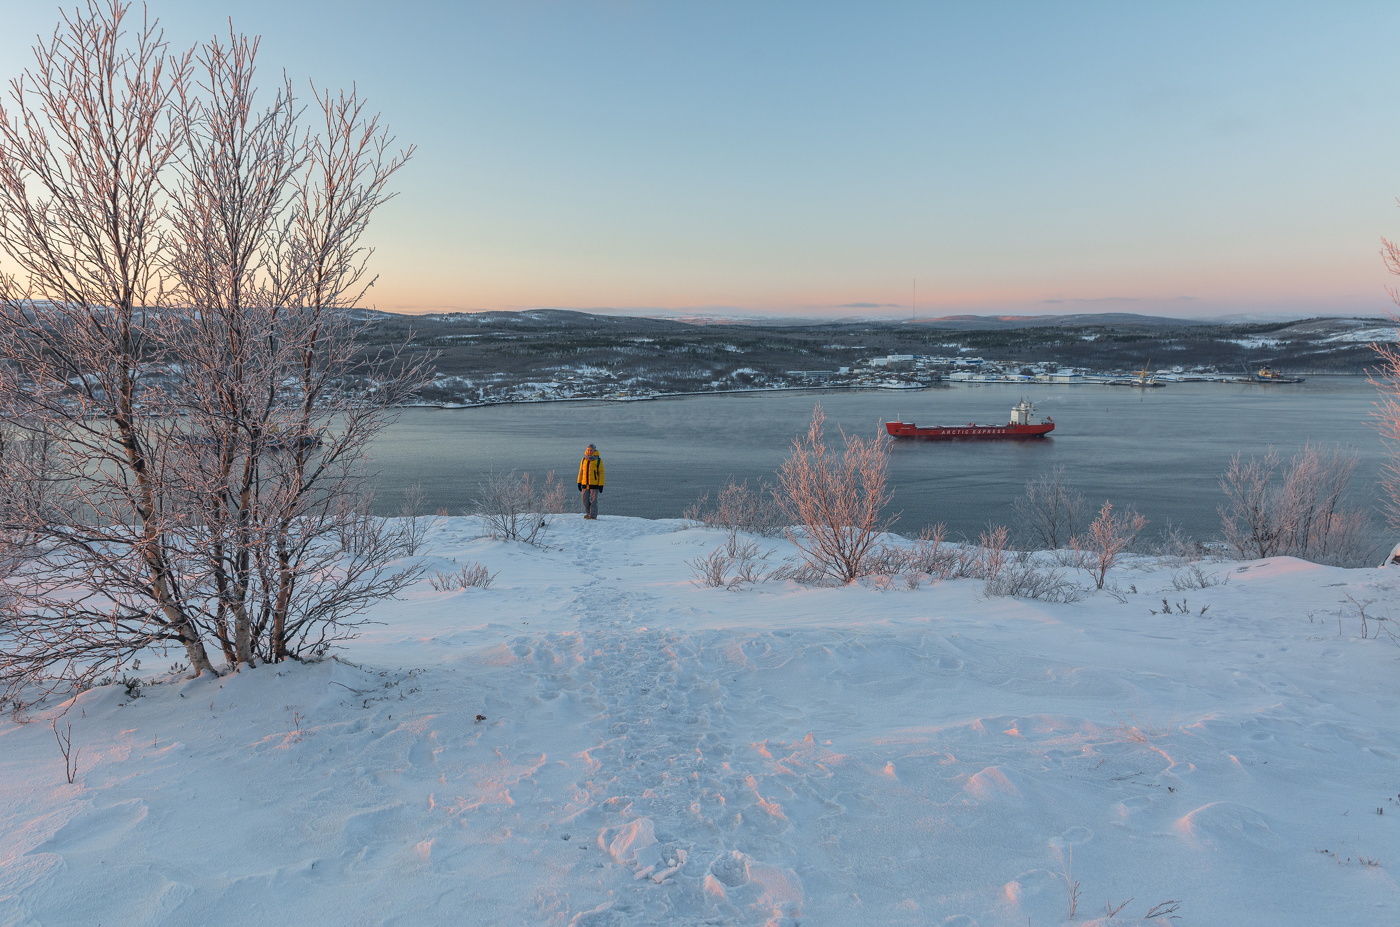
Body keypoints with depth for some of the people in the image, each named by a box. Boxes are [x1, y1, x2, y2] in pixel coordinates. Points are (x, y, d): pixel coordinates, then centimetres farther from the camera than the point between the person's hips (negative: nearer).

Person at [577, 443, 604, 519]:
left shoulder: (598, 460, -3)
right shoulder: (583, 460, 9)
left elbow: (601, 473, -3)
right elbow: (580, 471, 15)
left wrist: (601, 485, -8)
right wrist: (579, 482, 11)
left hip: (594, 484, -4)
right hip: (585, 484, 4)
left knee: (593, 500, -4)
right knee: (585, 500, 9)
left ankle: (593, 516, 2)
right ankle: (588, 513, 28)